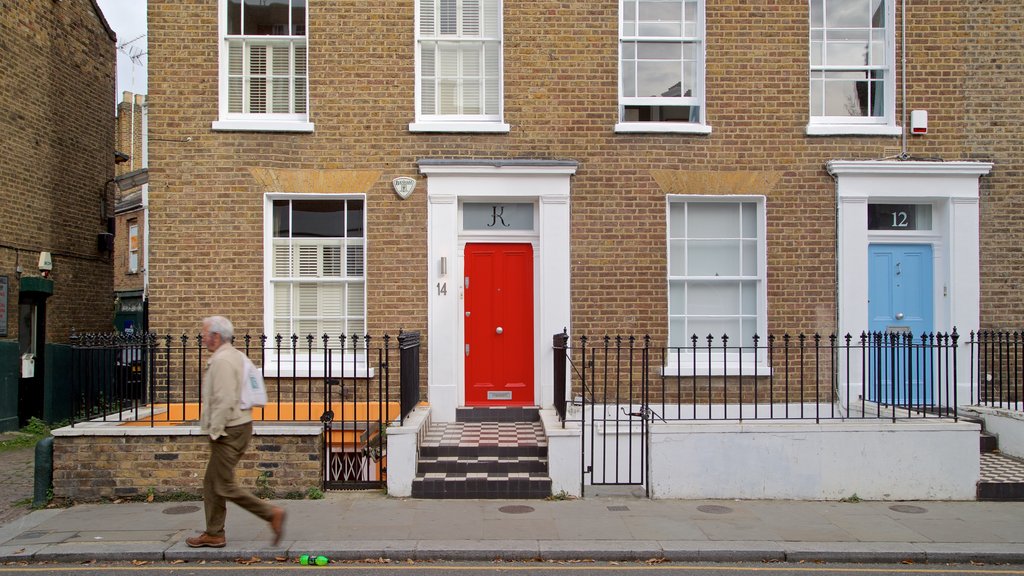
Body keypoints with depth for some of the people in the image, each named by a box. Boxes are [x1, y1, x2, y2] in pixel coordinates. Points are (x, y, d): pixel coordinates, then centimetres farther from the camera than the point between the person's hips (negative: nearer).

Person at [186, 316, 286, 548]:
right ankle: (214, 534, 21)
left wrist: (215, 431, -17)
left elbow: (224, 401, -24)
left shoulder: (222, 361, -17)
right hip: (239, 425, 10)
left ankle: (271, 513, -3)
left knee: (224, 486, -4)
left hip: (228, 431, -10)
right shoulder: (236, 355, 15)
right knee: (211, 483, 15)